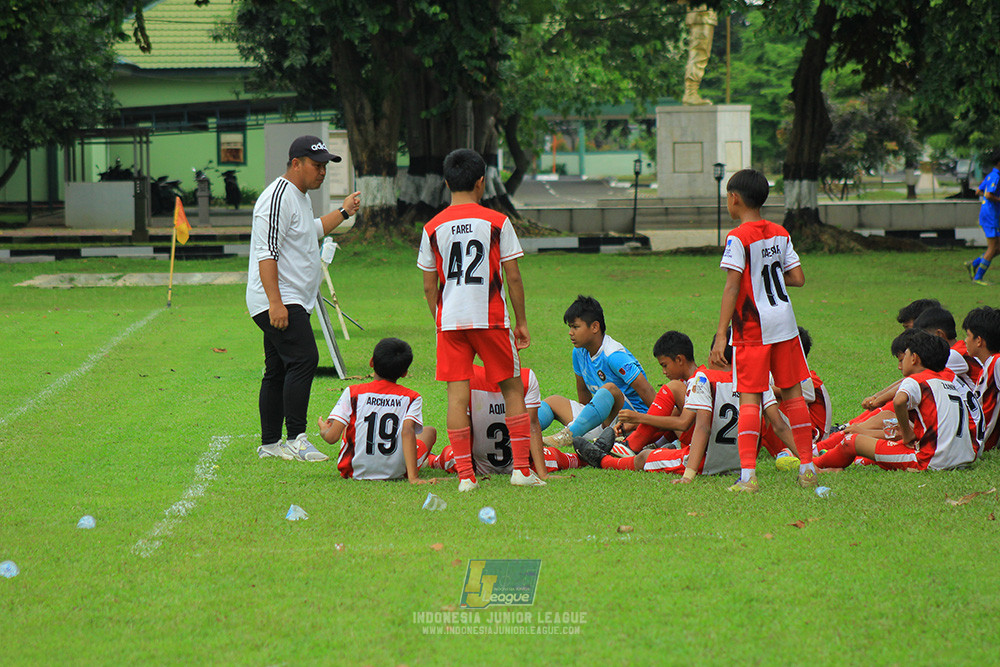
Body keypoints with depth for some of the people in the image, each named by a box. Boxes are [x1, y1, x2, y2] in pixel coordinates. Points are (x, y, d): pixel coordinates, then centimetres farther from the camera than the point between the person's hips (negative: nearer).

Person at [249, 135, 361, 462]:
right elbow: (267, 252, -22)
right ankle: (296, 439, -22)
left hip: (293, 302, 11)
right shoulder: (279, 197, -15)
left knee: (278, 371, 10)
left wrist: (343, 212, 32)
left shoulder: (301, 196, 17)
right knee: (304, 359, -20)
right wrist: (275, 302, -28)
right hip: (278, 301, -11)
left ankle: (270, 444, 13)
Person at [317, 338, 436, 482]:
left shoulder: (353, 393, -6)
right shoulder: (411, 398, -8)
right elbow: (407, 431, -23)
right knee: (430, 431, 25)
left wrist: (324, 430, 14)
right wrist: (413, 478, -28)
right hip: (397, 472, -2)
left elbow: (332, 437, -11)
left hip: (355, 471, 2)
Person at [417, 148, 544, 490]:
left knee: (457, 393, 2)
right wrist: (521, 322, 7)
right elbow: (512, 277, -2)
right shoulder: (497, 222, -3)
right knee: (513, 388, 10)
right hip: (491, 319, -2)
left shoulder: (433, 228, 3)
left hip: (450, 320, 2)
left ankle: (465, 474, -3)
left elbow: (429, 286, 6)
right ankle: (522, 468, 6)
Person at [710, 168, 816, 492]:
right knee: (792, 393, 12)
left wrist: (721, 335, -15)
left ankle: (748, 473, -13)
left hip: (752, 327, -5)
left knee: (749, 397, -5)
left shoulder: (738, 238, -10)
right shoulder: (780, 234, 9)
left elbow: (732, 287, -15)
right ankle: (807, 467, 15)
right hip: (785, 322, 5)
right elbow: (798, 279, 8)